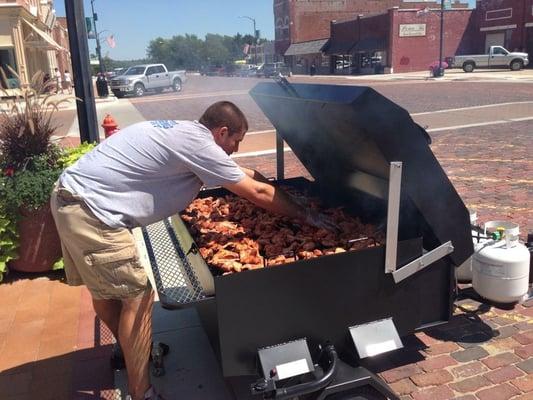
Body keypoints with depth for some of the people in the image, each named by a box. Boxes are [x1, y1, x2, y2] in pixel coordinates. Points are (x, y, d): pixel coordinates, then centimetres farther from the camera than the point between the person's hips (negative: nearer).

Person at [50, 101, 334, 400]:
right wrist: (305, 215, 2)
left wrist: (275, 187, 25)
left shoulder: (184, 132, 13)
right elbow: (258, 193, -9)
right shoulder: (198, 144, -15)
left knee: (106, 289, 23)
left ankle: (130, 351, 43)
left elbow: (242, 174, 24)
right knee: (137, 296, -2)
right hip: (92, 212, -10)